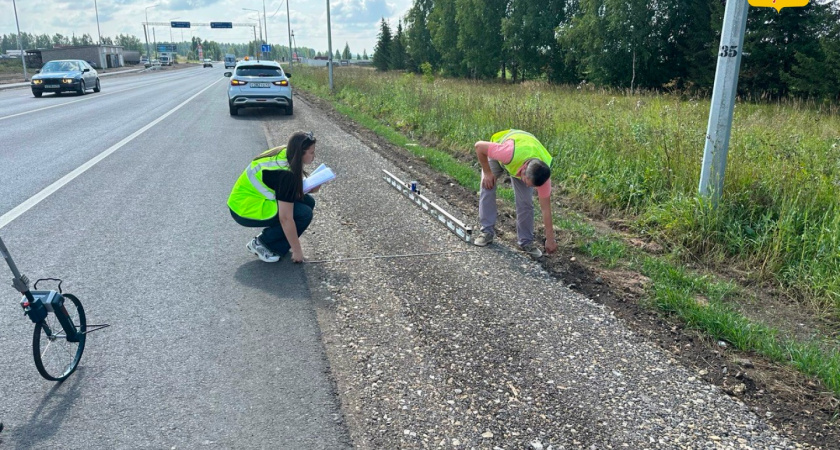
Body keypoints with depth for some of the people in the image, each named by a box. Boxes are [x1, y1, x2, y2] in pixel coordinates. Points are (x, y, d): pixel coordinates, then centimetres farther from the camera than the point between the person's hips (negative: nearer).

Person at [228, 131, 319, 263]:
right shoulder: (286, 174, -27)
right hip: (247, 211, -9)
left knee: (307, 202, 2)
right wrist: (297, 250, -17)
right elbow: (285, 218, -26)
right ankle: (261, 243, -3)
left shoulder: (285, 153, -3)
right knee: (305, 214, -16)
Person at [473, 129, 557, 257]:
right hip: (499, 149, -1)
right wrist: (487, 172, -23)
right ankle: (487, 231, 3)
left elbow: (546, 208, -23)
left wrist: (550, 239, -17)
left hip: (523, 160, 1)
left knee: (525, 201, -11)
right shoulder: (510, 153, -48)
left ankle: (526, 241, 4)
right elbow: (479, 146, -33)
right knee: (487, 189, -12)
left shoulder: (541, 174, -35)